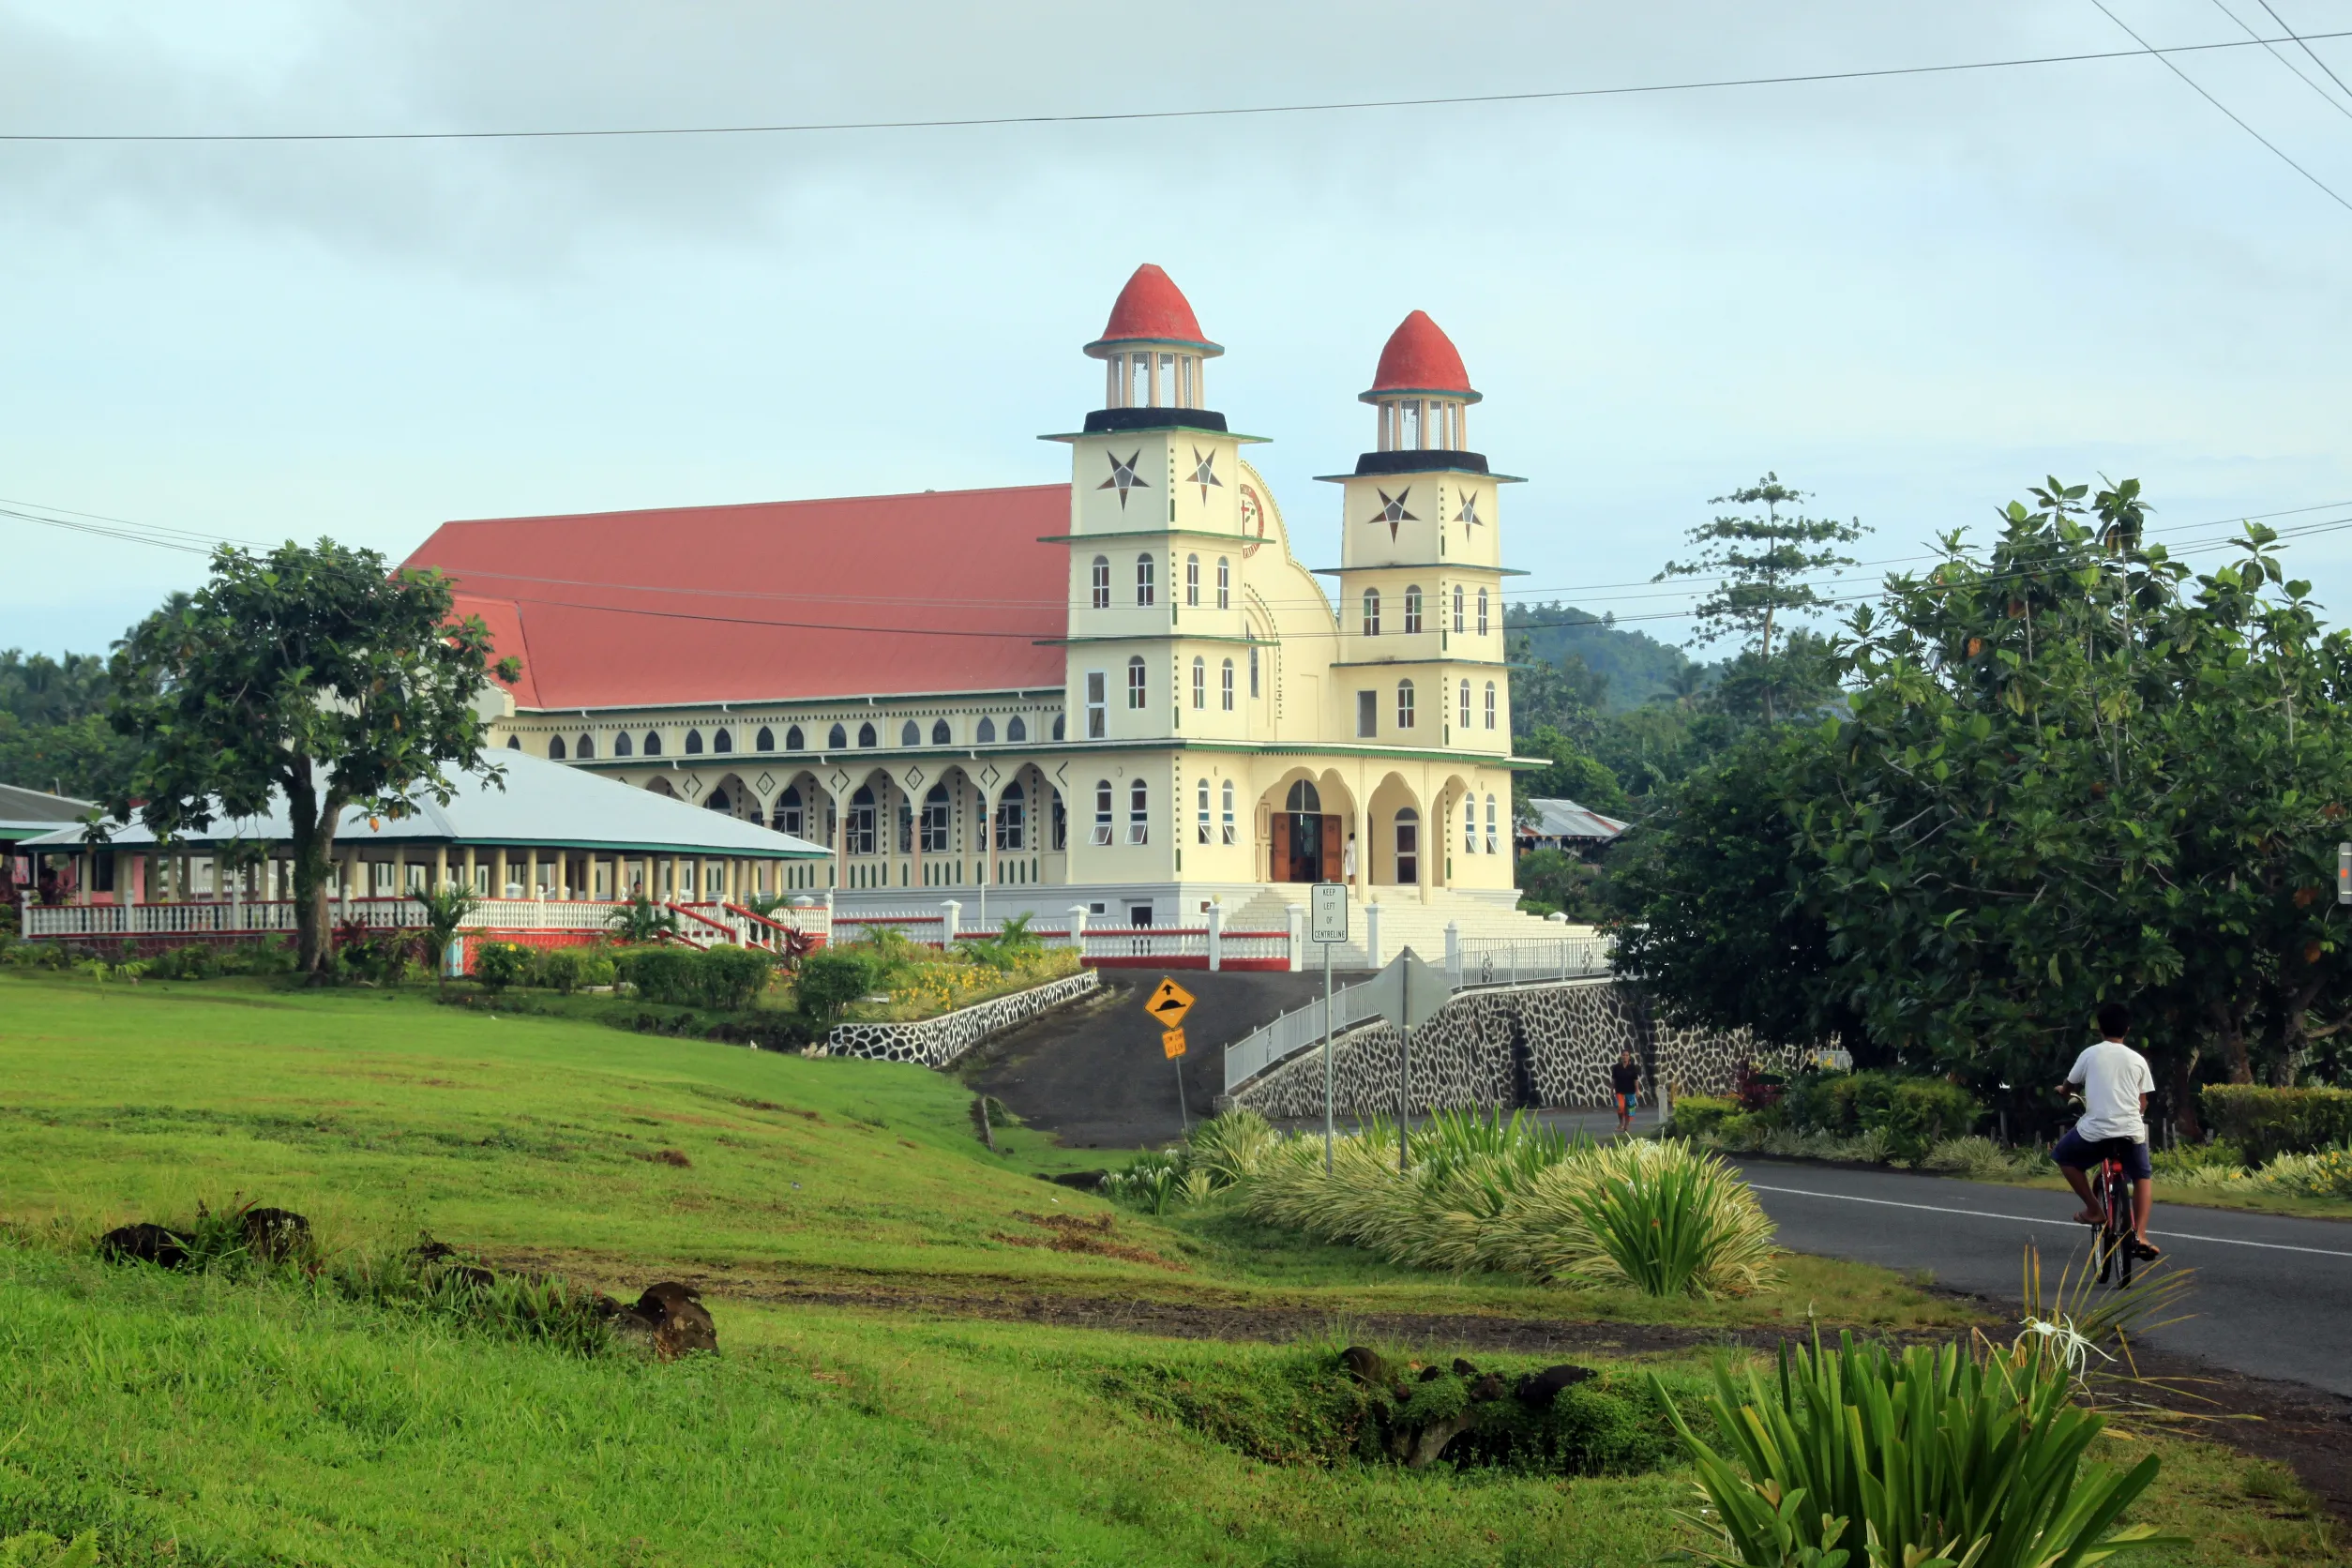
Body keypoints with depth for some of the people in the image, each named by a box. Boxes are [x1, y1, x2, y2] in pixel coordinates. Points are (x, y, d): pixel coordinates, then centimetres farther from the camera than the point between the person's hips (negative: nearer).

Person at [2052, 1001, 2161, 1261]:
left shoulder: (2090, 1054, 6)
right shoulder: (2138, 1060, 9)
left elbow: (2068, 1086, 23)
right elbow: (2143, 1102, 14)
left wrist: (2062, 1091, 47)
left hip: (2095, 1130, -2)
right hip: (2131, 1131, 2)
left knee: (2064, 1156, 25)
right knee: (2143, 1175, 25)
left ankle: (2093, 1210, 16)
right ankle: (2140, 1236, 9)